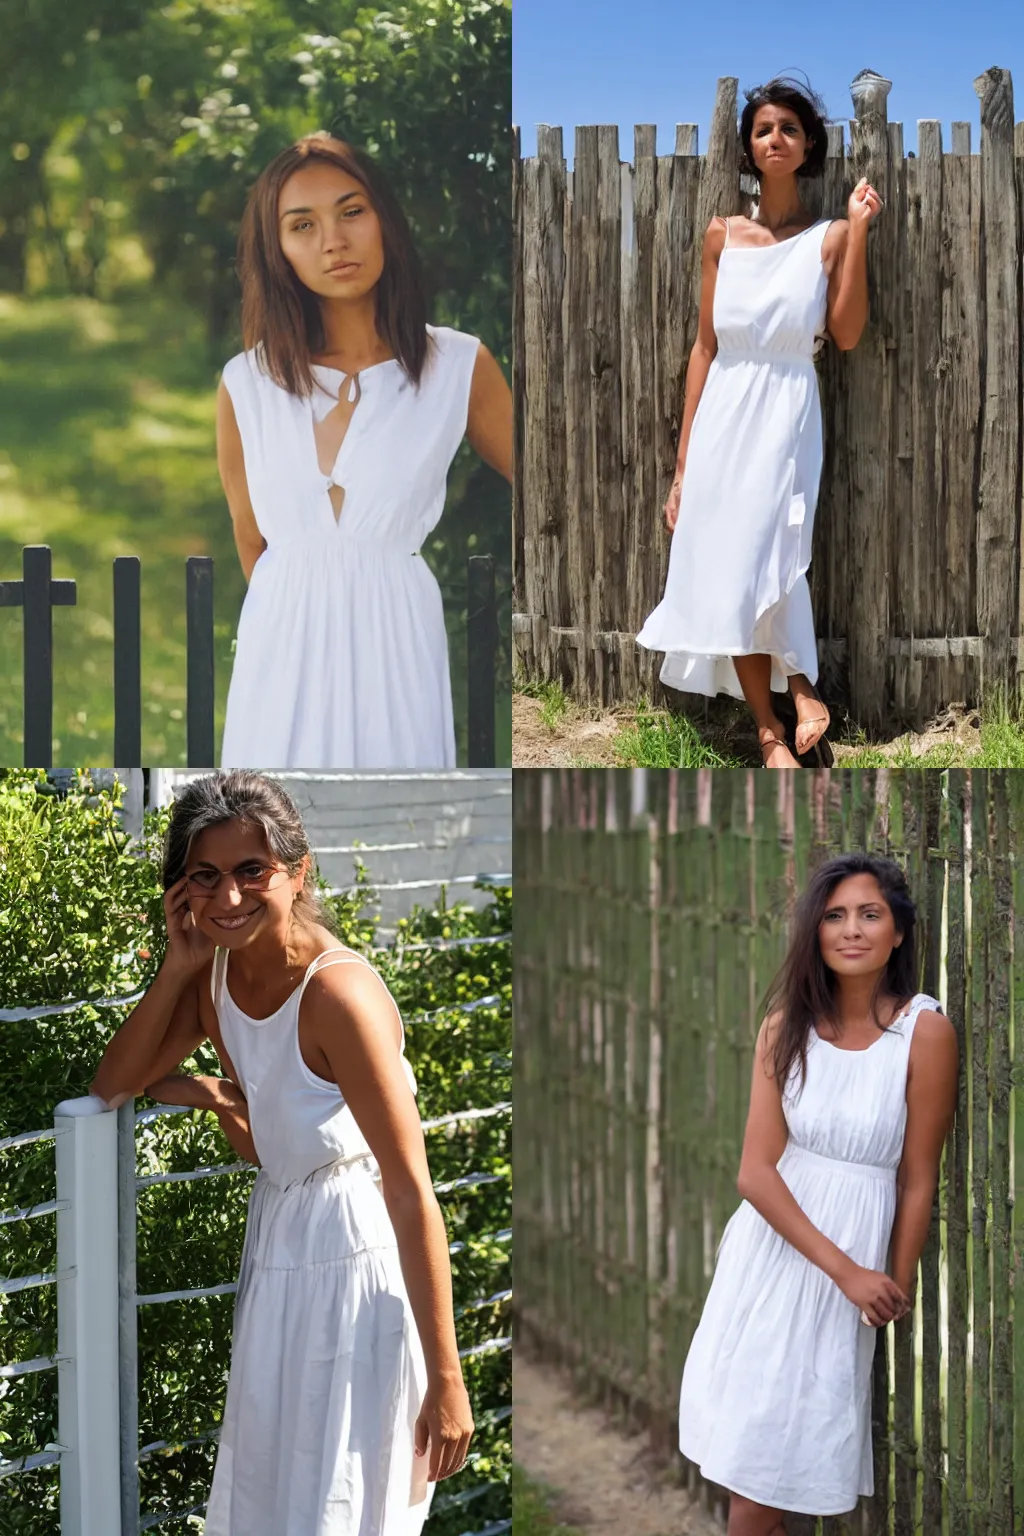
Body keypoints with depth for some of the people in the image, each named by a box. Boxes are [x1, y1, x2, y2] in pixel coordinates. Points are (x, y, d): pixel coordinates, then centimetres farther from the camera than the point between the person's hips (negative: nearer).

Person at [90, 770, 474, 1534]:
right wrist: (177, 968, -11)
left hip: (356, 1265, -8)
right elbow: (112, 1086, 4)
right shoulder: (216, 971, -1)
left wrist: (446, 1381, -26)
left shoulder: (338, 993, -25)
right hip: (277, 1249, 8)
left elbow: (412, 1192, -26)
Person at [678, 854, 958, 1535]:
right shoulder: (787, 1025, -4)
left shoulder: (925, 1032, -14)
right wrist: (846, 1270, -15)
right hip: (767, 1243, 3)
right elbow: (756, 1172, -7)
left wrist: (897, 1291, 2)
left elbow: (918, 1182, -6)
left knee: (764, 1480, 3)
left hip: (851, 1254, -3)